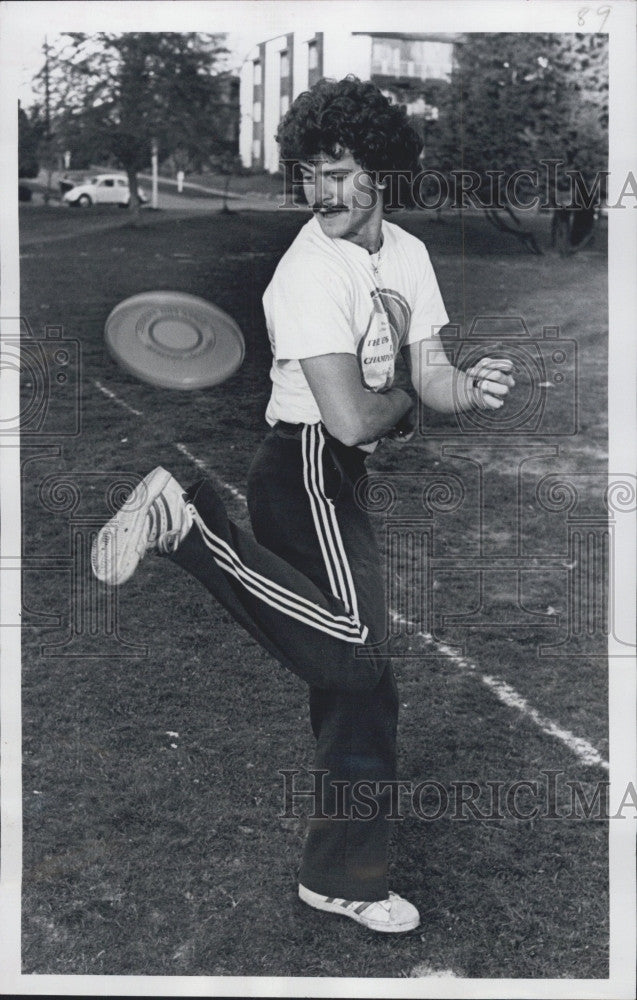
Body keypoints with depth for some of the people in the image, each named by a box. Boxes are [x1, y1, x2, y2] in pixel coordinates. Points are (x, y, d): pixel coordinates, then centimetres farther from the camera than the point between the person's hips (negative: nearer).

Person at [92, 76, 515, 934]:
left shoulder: (408, 253, 9)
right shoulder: (311, 272, -17)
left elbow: (430, 375, 8)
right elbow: (349, 418, -24)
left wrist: (470, 390, -14)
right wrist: (405, 404, -3)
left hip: (342, 478, 9)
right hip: (307, 468, -9)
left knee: (351, 672, 14)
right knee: (359, 664, -23)